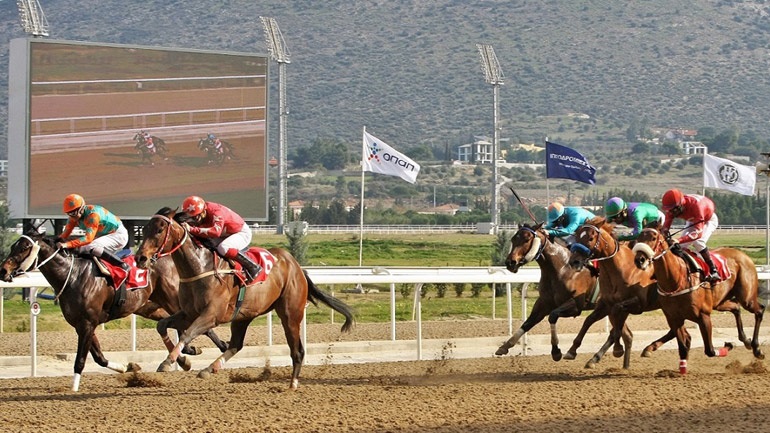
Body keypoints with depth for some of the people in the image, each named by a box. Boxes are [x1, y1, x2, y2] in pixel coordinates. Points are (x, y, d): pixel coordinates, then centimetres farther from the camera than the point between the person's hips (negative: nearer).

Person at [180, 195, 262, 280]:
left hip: (242, 232, -8)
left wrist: (192, 230, -55)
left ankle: (253, 267, -25)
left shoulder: (216, 211, -34)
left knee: (223, 248, -34)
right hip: (226, 235, 8)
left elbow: (216, 231, -50)